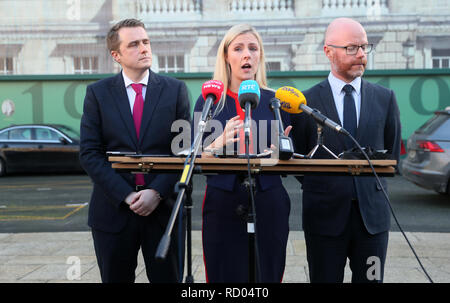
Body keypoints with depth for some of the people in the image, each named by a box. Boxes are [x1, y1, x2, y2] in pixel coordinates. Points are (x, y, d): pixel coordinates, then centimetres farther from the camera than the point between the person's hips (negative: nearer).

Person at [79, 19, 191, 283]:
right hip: (113, 210, 0)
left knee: (168, 278, 6)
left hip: (164, 208, 0)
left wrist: (157, 192, -12)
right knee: (115, 278, 11)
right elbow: (90, 153, -2)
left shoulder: (175, 90, 4)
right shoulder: (98, 92, 3)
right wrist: (125, 195, -12)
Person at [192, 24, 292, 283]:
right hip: (223, 204, -1)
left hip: (268, 204, 1)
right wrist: (219, 142, -20)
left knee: (268, 275, 4)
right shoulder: (209, 101, 5)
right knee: (224, 276, 3)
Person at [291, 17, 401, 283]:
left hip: (373, 214, 2)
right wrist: (318, 190, 4)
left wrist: (374, 190, 9)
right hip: (325, 215, -2)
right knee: (325, 279, 8)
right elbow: (298, 158, 6)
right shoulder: (307, 101, -1)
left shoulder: (385, 98, 6)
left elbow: (392, 153, 13)